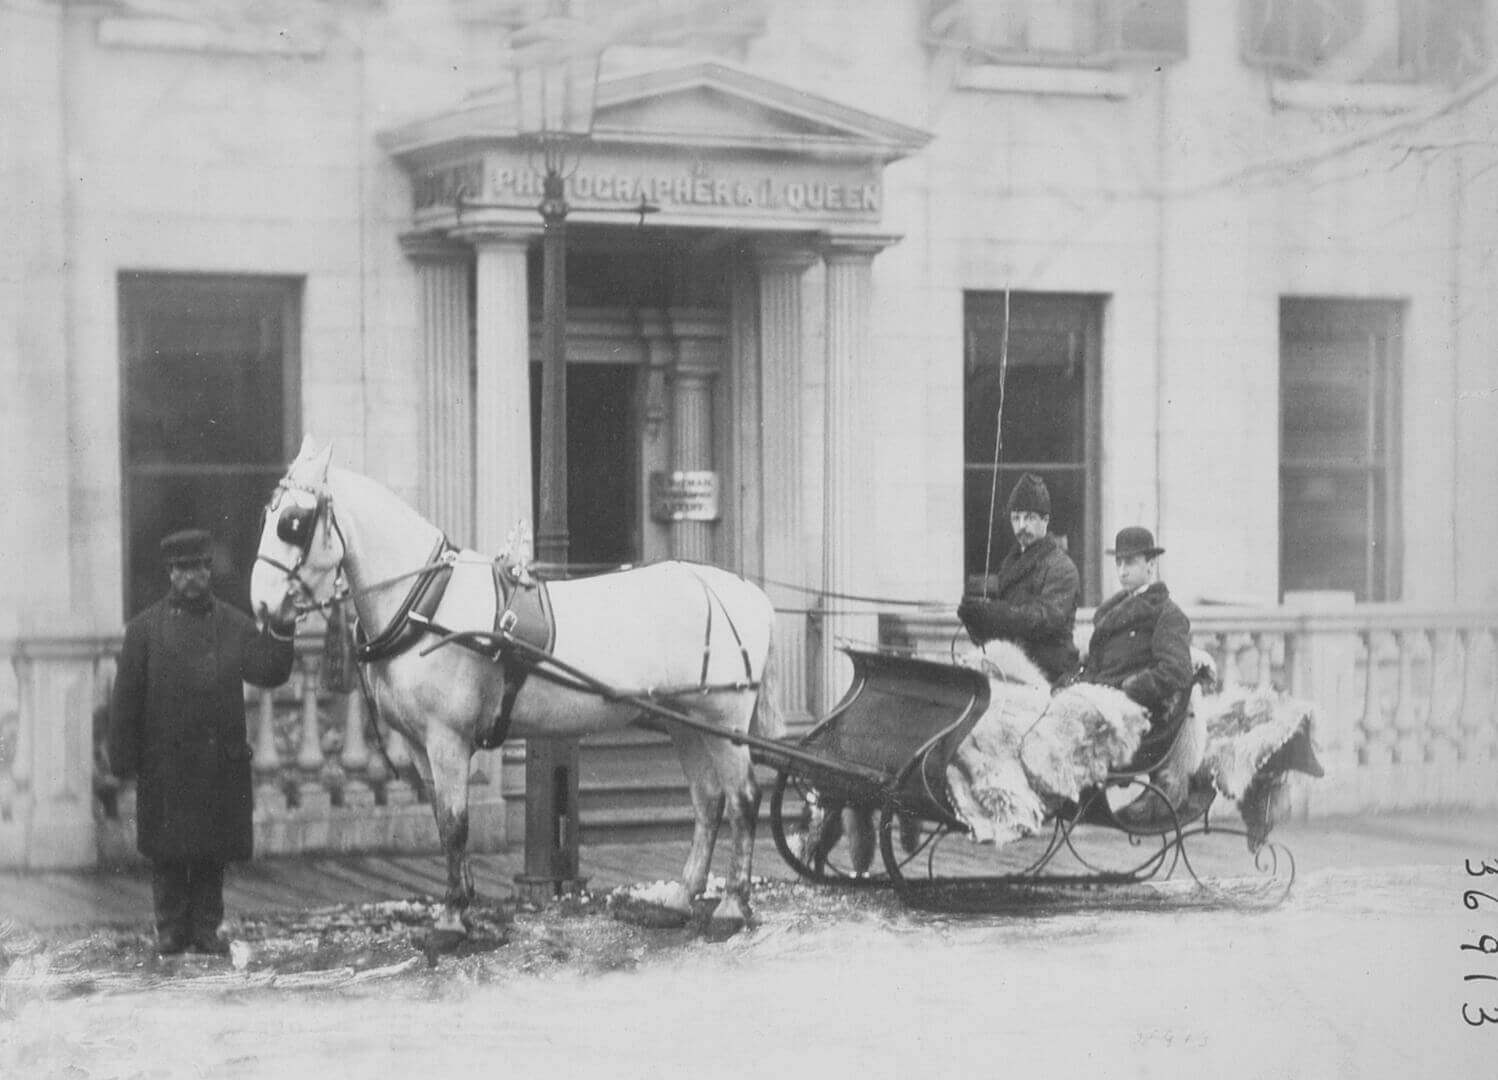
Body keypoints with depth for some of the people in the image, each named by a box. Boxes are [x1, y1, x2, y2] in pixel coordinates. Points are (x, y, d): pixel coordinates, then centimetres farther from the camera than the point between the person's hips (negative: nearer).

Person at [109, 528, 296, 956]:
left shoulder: (234, 624, 7)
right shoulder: (145, 628, 2)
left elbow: (269, 674, -2)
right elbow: (125, 699, 0)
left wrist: (280, 629, -16)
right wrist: (123, 759, -5)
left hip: (222, 760, 2)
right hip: (165, 763, -2)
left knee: (213, 853, 6)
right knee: (168, 854, 4)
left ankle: (206, 929, 15)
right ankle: (171, 931, 14)